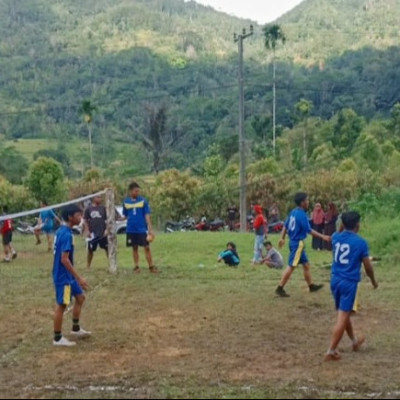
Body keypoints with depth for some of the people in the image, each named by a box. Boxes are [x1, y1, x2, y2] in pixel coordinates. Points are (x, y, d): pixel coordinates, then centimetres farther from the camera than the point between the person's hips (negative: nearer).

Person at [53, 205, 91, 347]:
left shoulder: (62, 231, 7)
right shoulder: (66, 234, -22)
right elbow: (64, 259, -26)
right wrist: (79, 278, -23)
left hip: (67, 275, 10)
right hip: (63, 276, -10)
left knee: (80, 297, 18)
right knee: (61, 305, 1)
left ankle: (76, 329, 30)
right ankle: (58, 338, 12)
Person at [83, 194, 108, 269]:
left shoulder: (103, 208, 3)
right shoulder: (88, 208, 0)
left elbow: (107, 219, 5)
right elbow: (85, 220, 2)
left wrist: (106, 229, -6)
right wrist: (87, 231, -7)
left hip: (103, 233, 1)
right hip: (92, 233, -1)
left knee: (107, 248, 2)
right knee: (90, 250, 6)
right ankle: (88, 265, 19)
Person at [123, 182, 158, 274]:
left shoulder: (143, 201, -2)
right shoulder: (126, 202, 4)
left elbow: (147, 215, -3)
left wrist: (150, 229, -8)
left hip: (142, 229, -2)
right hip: (131, 230, 2)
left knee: (147, 247, -3)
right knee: (135, 248, 9)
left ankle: (151, 266, 2)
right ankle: (136, 267, 16)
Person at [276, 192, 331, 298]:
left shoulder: (294, 212, 7)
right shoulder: (302, 215, -19)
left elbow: (285, 226, 13)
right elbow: (309, 230, -18)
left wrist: (283, 238, 22)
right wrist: (323, 237, -13)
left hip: (294, 242, 10)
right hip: (298, 243, -9)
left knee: (306, 264, 17)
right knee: (292, 266, -6)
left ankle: (311, 285, 28)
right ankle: (280, 288, -4)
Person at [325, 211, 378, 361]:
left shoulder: (336, 237, 3)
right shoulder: (360, 242, -12)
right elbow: (367, 266, -3)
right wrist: (373, 280, 13)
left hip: (335, 280, 7)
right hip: (349, 282, -7)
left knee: (344, 313, 22)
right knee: (342, 317, -3)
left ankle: (355, 341, 43)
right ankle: (331, 352, -4)